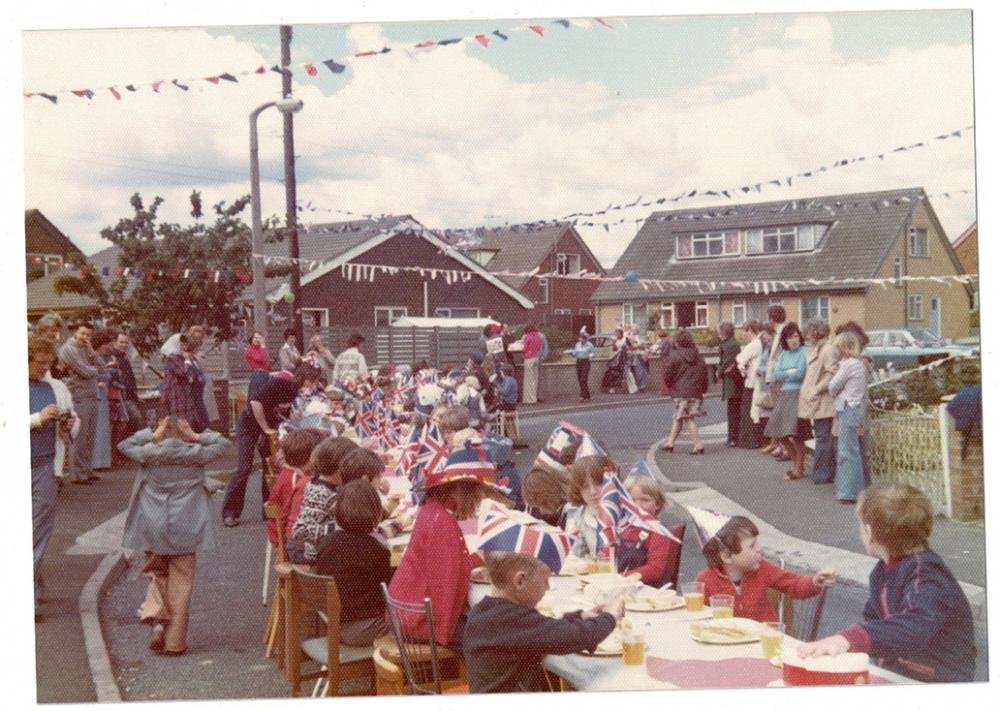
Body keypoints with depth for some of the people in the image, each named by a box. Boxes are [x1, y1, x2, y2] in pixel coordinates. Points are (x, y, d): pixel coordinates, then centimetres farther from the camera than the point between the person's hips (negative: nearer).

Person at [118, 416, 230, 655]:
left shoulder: (149, 453, -4)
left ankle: (157, 619, 0)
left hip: (153, 528, 1)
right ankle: (175, 641, 9)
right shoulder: (195, 454, -5)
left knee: (157, 575, 22)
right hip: (185, 529, -1)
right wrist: (196, 436, 1)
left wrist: (152, 435, 4)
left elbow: (124, 445, 13)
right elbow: (223, 443, 9)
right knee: (181, 582, 7)